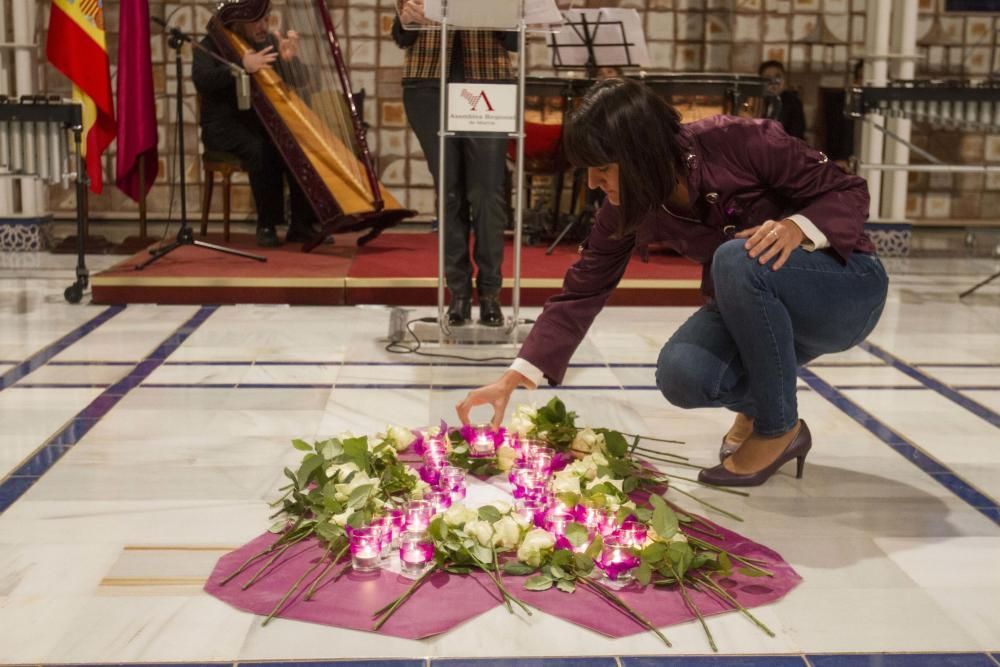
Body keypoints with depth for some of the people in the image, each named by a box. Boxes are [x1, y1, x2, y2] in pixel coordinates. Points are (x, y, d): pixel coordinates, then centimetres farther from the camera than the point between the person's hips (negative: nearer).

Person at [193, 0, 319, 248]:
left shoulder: (270, 42, 10)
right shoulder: (211, 45, -2)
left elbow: (299, 80, 2)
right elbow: (201, 80, -20)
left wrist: (289, 59, -20)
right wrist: (242, 67, -30)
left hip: (262, 123, 4)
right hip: (224, 125, -4)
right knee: (260, 149, -34)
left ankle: (302, 225, -17)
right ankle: (266, 225, -22)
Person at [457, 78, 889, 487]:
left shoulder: (741, 142, -26)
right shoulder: (627, 211, -11)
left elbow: (850, 193, -16)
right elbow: (581, 293, -7)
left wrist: (797, 228, -37)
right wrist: (511, 381, -14)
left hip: (845, 288, -4)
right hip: (753, 308, 4)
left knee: (739, 258, -35)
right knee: (681, 375, -27)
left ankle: (780, 429, -16)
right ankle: (758, 404, 9)